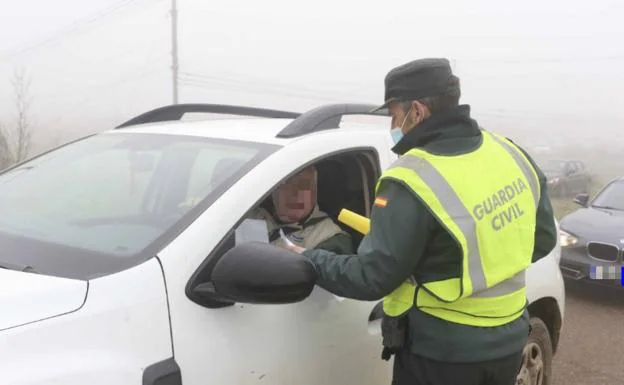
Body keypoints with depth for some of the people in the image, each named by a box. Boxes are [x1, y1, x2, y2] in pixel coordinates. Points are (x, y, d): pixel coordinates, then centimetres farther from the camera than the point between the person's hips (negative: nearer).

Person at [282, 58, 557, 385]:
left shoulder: (412, 181, -22)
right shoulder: (512, 155, -2)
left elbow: (371, 278, -19)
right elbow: (544, 239, 9)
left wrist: (310, 261, -4)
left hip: (440, 350, -6)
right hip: (508, 341, 7)